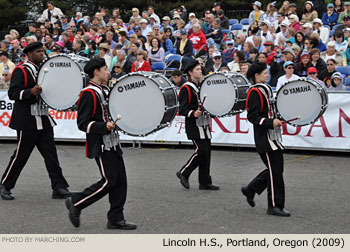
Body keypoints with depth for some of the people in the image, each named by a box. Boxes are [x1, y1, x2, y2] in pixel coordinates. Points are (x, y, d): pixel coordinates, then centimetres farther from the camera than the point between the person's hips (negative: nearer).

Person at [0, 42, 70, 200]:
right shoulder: (21, 71, -8)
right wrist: (31, 92, -30)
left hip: (44, 120, 7)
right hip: (27, 122, -7)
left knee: (51, 154, 2)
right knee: (21, 155, 0)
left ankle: (59, 188, 2)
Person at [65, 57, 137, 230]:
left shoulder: (104, 91, 16)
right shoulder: (89, 93, -14)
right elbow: (82, 123, -18)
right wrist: (104, 127, -28)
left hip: (112, 143, 9)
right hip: (100, 145, -9)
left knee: (120, 180, 5)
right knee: (109, 181, -10)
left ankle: (116, 219, 11)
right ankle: (76, 203, 4)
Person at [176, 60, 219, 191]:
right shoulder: (186, 88, -10)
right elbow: (182, 110, -15)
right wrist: (193, 114, -31)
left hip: (204, 123, 8)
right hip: (194, 125, -8)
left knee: (207, 151, 5)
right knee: (201, 150, -13)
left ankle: (205, 182, 10)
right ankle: (183, 172, 3)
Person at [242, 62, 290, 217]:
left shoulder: (265, 89, 16)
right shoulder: (255, 92, -13)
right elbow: (252, 117, -18)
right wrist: (271, 122, -25)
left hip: (273, 137, 10)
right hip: (265, 138, -10)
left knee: (276, 168, 13)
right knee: (275, 171, -6)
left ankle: (250, 189, 26)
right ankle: (275, 206, 1)